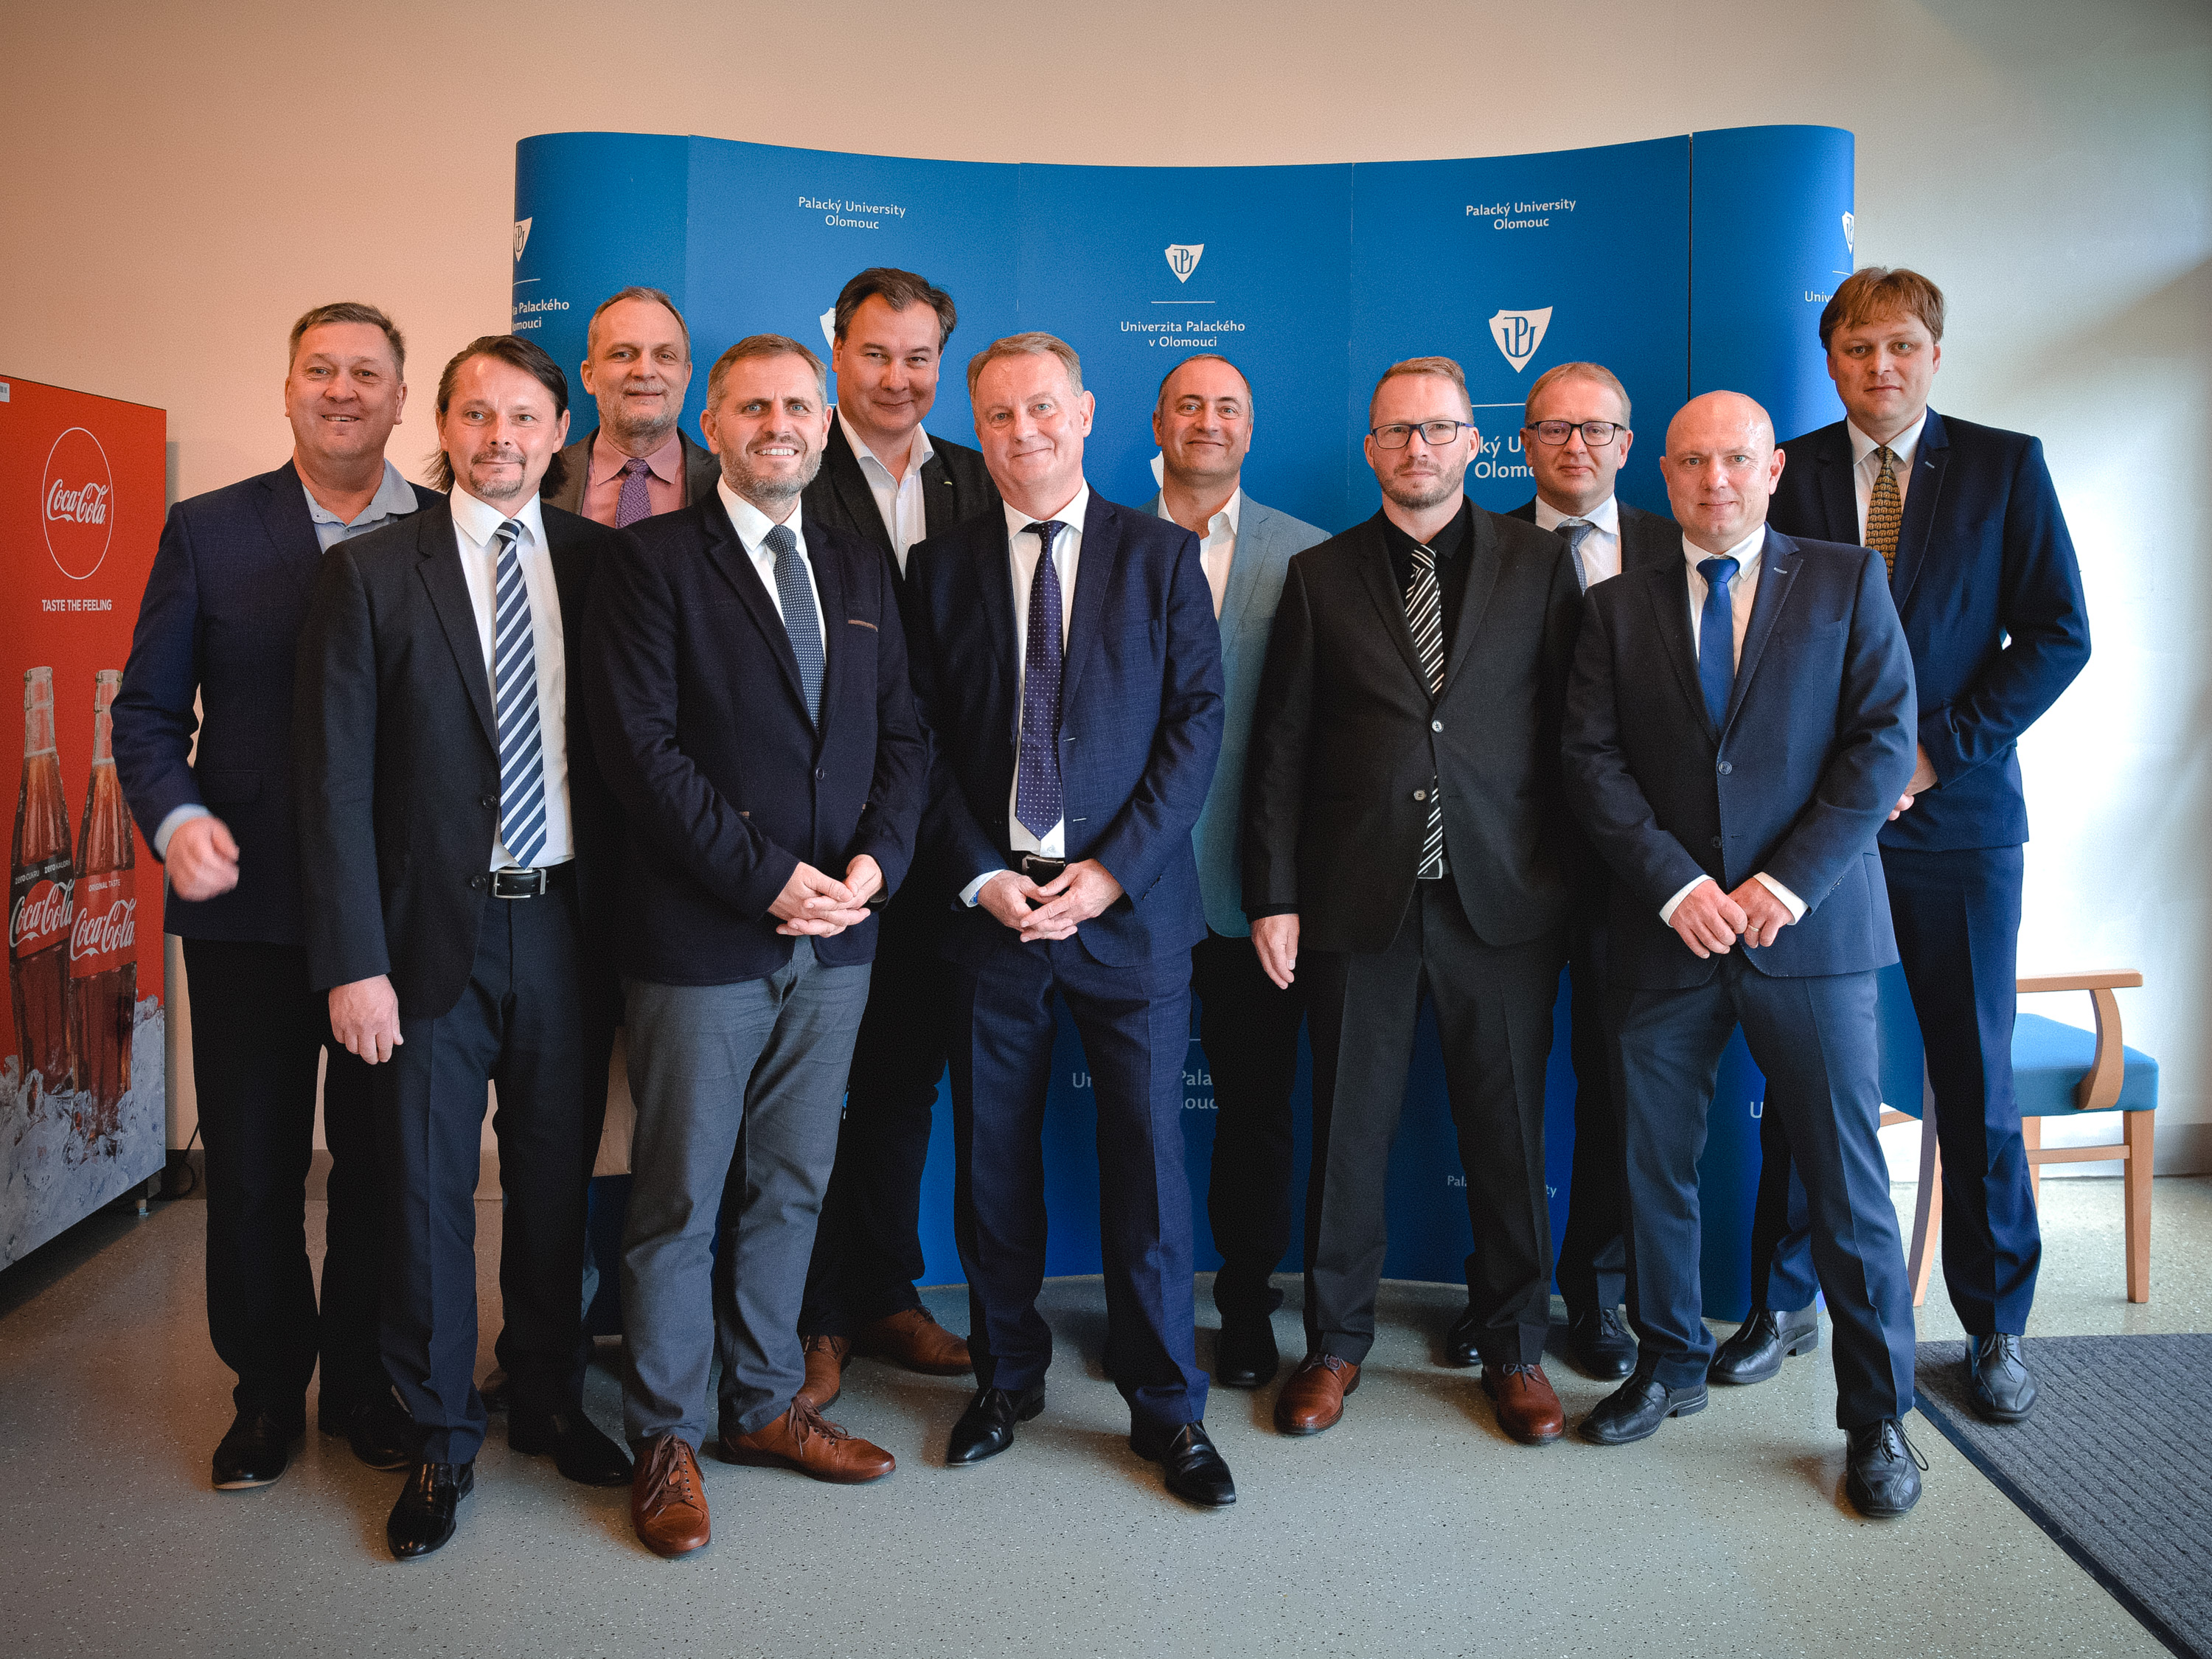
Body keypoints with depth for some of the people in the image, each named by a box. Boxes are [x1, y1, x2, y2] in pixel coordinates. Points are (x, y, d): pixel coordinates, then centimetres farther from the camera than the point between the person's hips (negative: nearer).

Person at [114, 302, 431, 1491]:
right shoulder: (208, 532, 4)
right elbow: (149, 709, 4)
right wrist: (175, 815, -14)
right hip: (248, 905, 1)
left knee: (382, 1166, 11)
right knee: (251, 1169, 11)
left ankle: (366, 1388, 29)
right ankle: (266, 1391, 30)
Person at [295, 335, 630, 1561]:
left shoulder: (599, 562, 4)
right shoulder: (371, 573, -3)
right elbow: (337, 782, -5)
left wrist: (624, 920, 0)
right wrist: (353, 962, -10)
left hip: (566, 920, 2)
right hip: (436, 928, -2)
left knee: (558, 1175, 14)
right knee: (427, 1188, 7)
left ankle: (548, 1399, 34)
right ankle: (442, 1438, 26)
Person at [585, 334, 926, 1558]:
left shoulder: (859, 570, 14)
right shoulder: (655, 560, -4)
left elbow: (902, 736, 11)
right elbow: (642, 745, -12)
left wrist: (873, 862, -6)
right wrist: (766, 875, -16)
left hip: (835, 937, 5)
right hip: (701, 939, -5)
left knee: (791, 1186, 15)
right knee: (679, 1196, 5)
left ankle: (763, 1403, 30)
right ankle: (665, 1438, 21)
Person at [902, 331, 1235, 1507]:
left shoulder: (1162, 557, 5)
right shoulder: (939, 568, 8)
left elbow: (1198, 721, -1)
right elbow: (923, 740, 6)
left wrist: (1112, 869, -10)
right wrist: (978, 873, -7)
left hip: (1131, 905, -1)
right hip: (988, 903, 2)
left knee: (1148, 1158, 2)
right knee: (991, 1159, 9)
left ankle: (1166, 1407, 18)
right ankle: (1006, 1377, 28)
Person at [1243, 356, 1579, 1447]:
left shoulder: (1538, 563, 7)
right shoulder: (1321, 576, 7)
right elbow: (1280, 747, 5)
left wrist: (1572, 879, -3)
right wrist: (1273, 895, -1)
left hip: (1501, 903, 0)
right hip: (1357, 901, 0)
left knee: (1509, 1132, 8)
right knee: (1348, 1131, 8)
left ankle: (1514, 1348, 26)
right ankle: (1336, 1343, 25)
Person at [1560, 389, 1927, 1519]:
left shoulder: (1847, 582, 6)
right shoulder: (1620, 608, 10)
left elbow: (1884, 740, -2)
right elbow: (1591, 758, 1)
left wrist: (1789, 881, -12)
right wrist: (1676, 884, -11)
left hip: (1810, 928, -1)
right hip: (1665, 931, 2)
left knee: (1847, 1178, 2)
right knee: (1654, 1168, 10)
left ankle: (1877, 1415, 18)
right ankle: (1670, 1366, 30)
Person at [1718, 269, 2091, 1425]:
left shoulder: (2005, 465, 4)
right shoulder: (1785, 473, 5)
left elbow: (2058, 634, 0)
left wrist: (1939, 749, -10)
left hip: (1956, 814, 0)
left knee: (1976, 1081, 5)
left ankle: (1995, 1327, 21)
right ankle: (1785, 1304, 21)